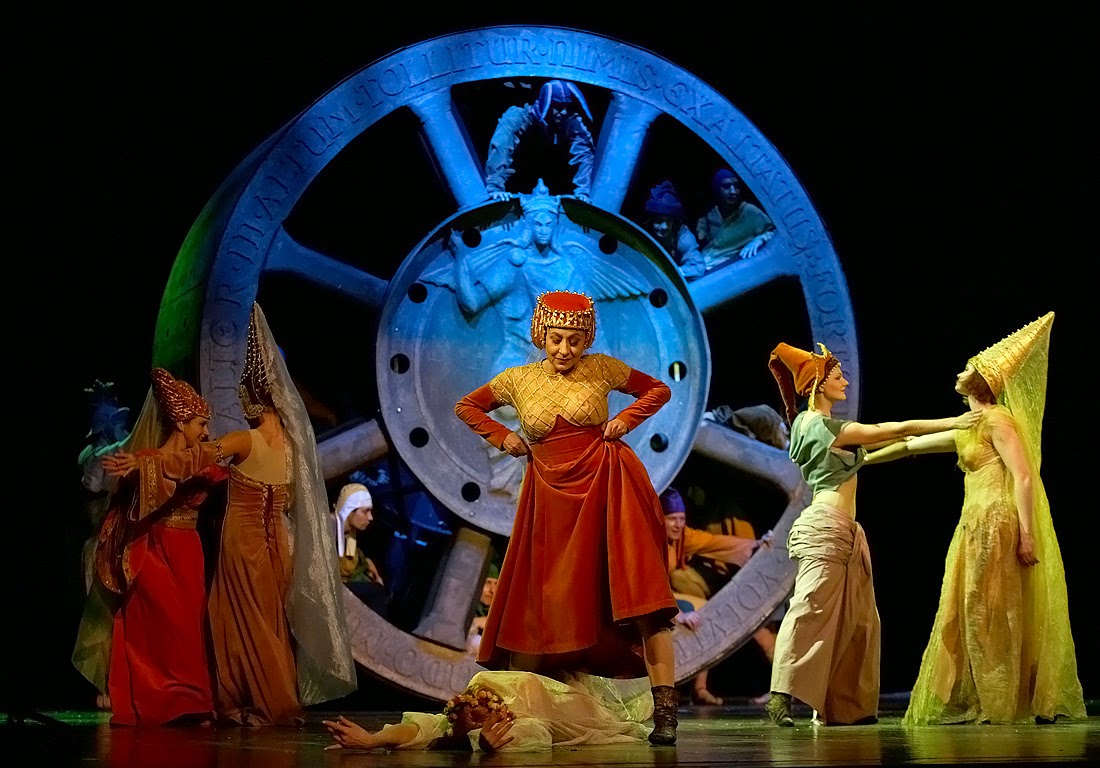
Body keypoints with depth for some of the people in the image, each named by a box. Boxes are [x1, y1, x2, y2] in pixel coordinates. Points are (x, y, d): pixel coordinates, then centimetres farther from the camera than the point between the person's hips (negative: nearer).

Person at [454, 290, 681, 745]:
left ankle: (665, 711, -15)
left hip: (605, 485, -2)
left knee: (641, 595, -12)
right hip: (551, 494, 2)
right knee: (542, 601, 5)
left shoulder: (602, 369, 2)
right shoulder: (518, 380, 7)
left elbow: (659, 389, 14)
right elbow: (466, 407, 20)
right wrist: (500, 437, 6)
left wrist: (627, 419, -2)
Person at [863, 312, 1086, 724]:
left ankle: (1002, 706, -6)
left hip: (996, 524, -9)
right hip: (977, 526, 9)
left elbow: (1024, 476, -15)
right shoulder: (969, 429, 20)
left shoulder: (996, 420, -7)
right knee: (972, 616, 8)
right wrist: (864, 459, 35)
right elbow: (913, 444, 30)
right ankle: (979, 704, 11)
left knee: (992, 615, -8)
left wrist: (1026, 532, -23)